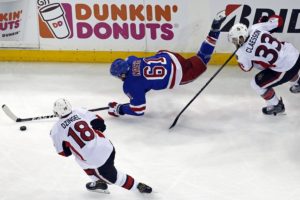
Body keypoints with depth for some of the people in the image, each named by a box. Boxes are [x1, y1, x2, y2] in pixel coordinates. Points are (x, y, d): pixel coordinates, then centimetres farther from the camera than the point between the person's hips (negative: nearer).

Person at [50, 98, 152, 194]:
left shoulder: (56, 130, -3)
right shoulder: (80, 112, 4)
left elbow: (64, 152, 4)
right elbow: (99, 123, 8)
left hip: (95, 160, -5)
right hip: (107, 147, 5)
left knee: (111, 176, 22)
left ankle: (138, 186, 25)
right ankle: (99, 182, 37)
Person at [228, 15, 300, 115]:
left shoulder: (242, 53, -19)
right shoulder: (256, 28, -9)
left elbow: (246, 67, 4)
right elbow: (278, 20, 2)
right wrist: (264, 22, 17)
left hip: (286, 70, -7)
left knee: (257, 84, 11)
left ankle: (276, 105, 29)